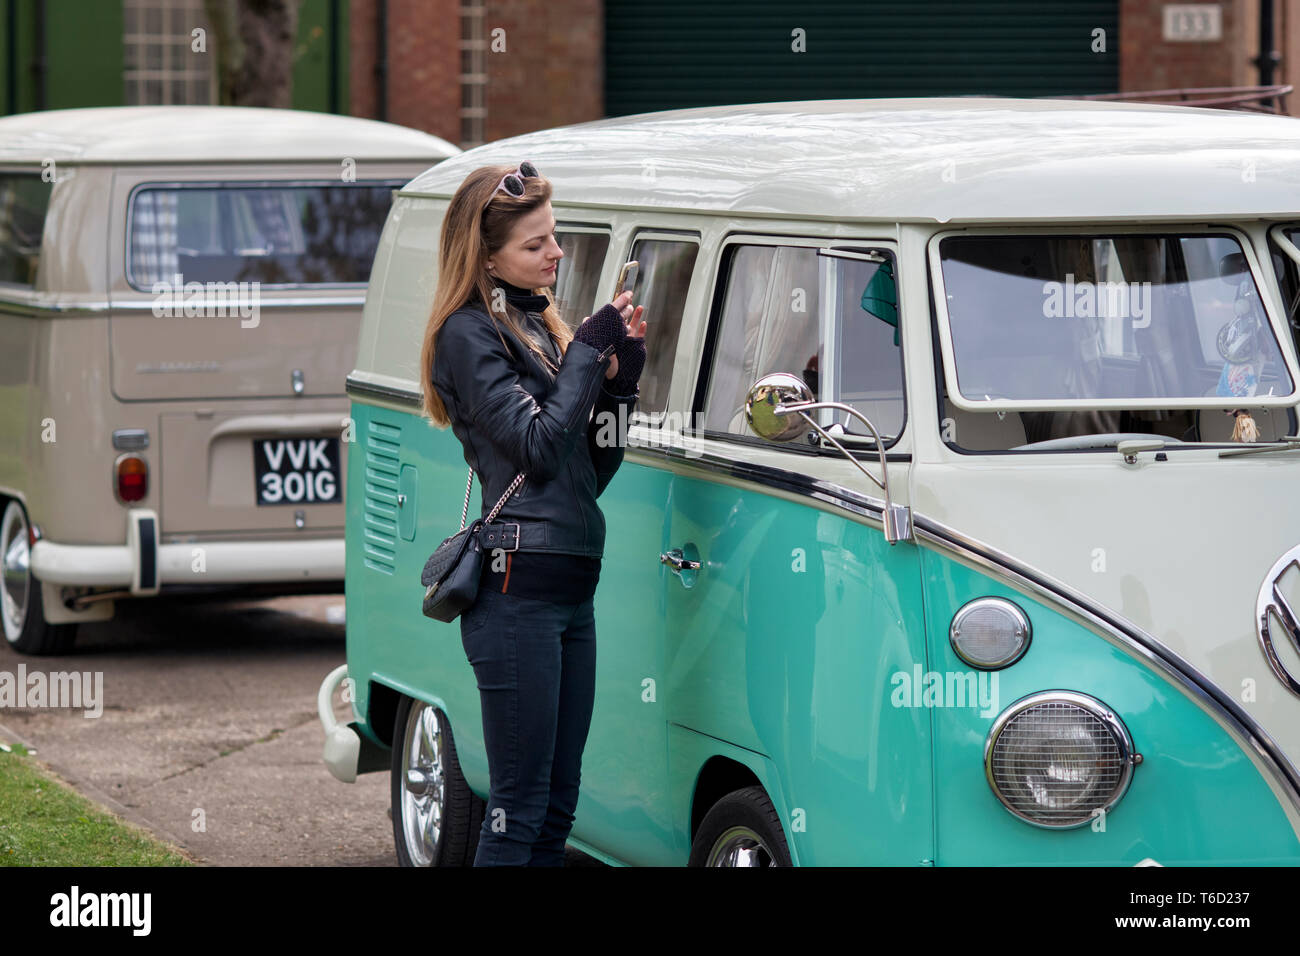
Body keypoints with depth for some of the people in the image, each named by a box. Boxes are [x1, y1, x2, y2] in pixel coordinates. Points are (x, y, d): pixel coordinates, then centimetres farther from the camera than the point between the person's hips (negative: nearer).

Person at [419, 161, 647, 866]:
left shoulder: (539, 325, 19)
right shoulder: (468, 334, -6)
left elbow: (593, 470, 18)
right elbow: (537, 446, -16)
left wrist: (621, 378, 5)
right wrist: (589, 350, -8)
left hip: (571, 591, 9)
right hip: (517, 590, -9)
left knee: (557, 804, 10)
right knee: (519, 807, -8)